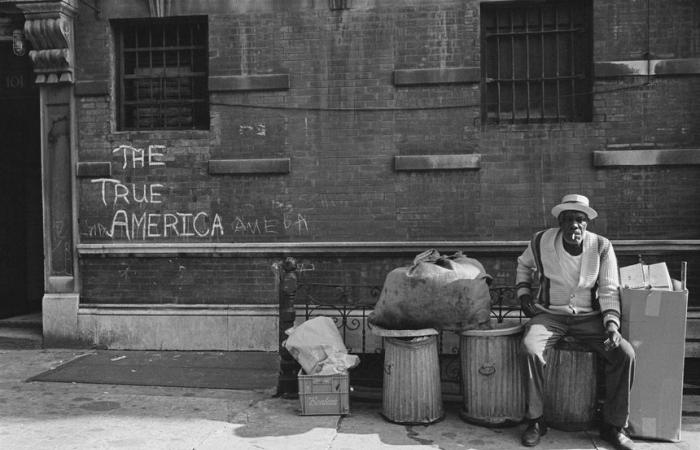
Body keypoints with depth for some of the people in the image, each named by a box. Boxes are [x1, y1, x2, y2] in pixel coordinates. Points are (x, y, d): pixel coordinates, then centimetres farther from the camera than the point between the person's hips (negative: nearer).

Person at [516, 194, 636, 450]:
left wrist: (611, 323, -17)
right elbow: (524, 264, 17)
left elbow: (609, 290, -3)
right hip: (550, 314, -1)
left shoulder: (602, 247, -6)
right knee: (530, 348, -31)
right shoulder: (541, 242, -5)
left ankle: (613, 426, -4)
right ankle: (535, 421, -13)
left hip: (589, 316, 1)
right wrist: (523, 293, 4)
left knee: (625, 353, -23)